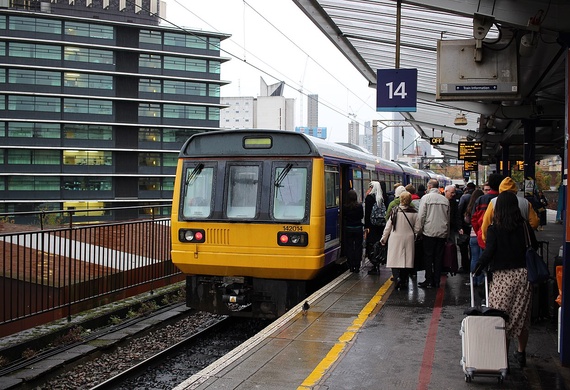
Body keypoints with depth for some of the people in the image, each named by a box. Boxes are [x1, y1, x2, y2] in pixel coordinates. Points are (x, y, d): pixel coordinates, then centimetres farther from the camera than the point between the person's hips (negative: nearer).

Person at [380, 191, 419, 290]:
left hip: (395, 238, -1)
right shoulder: (414, 212, -6)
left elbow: (388, 226, -1)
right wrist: (415, 237, 19)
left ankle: (397, 278, -19)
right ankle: (404, 280, 13)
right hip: (409, 239, 2)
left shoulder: (395, 210, -7)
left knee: (395, 260, 0)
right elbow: (416, 228, -1)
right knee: (406, 260, 10)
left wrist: (384, 238, 9)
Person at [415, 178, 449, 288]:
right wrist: (447, 232, 21)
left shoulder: (426, 198, -6)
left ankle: (429, 280, 3)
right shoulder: (445, 199, 7)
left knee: (428, 256, 3)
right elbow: (448, 217, 13)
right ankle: (436, 281, 12)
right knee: (439, 257, 8)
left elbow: (421, 215, -9)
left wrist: (418, 229, 0)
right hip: (442, 232, 4)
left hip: (429, 231, -4)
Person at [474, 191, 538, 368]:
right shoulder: (525, 226, -1)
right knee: (522, 315, 16)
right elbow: (534, 247, 6)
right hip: (523, 274, 3)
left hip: (502, 276, -3)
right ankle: (521, 354, 30)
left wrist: (477, 269, 1)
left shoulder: (494, 229, -9)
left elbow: (488, 253, -13)